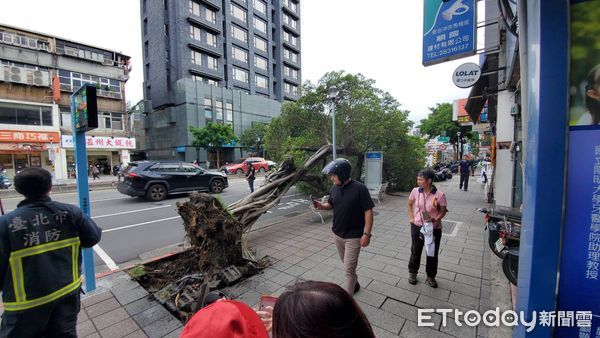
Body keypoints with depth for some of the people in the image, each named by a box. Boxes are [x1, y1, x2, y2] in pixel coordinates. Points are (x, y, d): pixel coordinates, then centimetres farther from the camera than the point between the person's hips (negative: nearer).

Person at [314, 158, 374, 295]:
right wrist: (321, 206, -9)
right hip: (337, 234, 6)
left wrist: (366, 234, -18)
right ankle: (354, 283, 48)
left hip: (353, 236, -6)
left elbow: (368, 212, -16)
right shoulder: (334, 188, -2)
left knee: (349, 269, 1)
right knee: (348, 265, 24)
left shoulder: (360, 189, -20)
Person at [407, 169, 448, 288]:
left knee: (432, 253, 14)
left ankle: (431, 277, 36)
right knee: (415, 251, 14)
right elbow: (410, 204, 8)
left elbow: (443, 211, -5)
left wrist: (436, 219, -23)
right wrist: (411, 218, 1)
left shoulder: (439, 195, -15)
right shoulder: (415, 191, -8)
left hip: (434, 228, -1)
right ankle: (412, 273, 35)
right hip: (417, 226, 1)